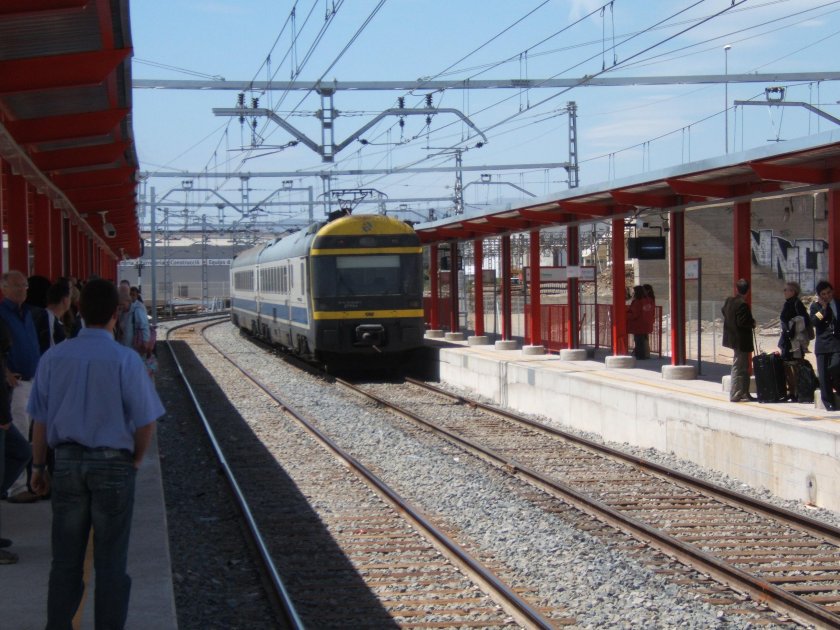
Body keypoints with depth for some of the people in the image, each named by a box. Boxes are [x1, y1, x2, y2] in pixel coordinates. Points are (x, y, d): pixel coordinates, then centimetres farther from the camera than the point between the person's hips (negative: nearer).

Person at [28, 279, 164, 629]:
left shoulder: (54, 358, -4)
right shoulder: (125, 360, -14)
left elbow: (40, 420, 1)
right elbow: (146, 421, -10)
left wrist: (38, 466, 12)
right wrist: (136, 460, 7)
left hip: (68, 461, 3)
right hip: (113, 465, -3)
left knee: (65, 558, 14)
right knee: (110, 562, 8)